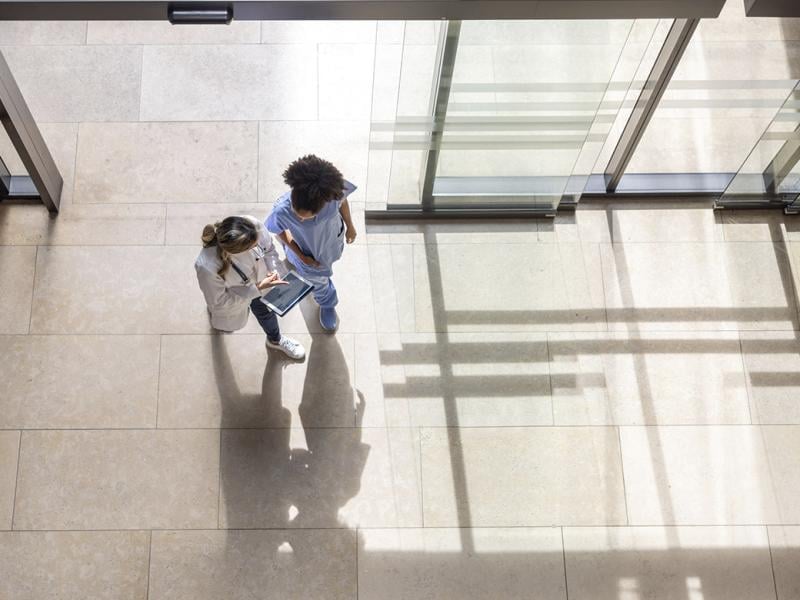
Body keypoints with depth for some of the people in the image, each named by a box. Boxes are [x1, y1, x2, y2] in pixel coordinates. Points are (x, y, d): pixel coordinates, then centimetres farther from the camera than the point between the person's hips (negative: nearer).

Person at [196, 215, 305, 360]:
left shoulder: (254, 225, -39)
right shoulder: (207, 267, -48)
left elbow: (269, 249, -14)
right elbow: (218, 301, -28)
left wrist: (273, 270, -31)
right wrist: (257, 289, -33)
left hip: (260, 280, 2)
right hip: (232, 299, -2)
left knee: (266, 311, 33)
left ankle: (275, 340, 67)